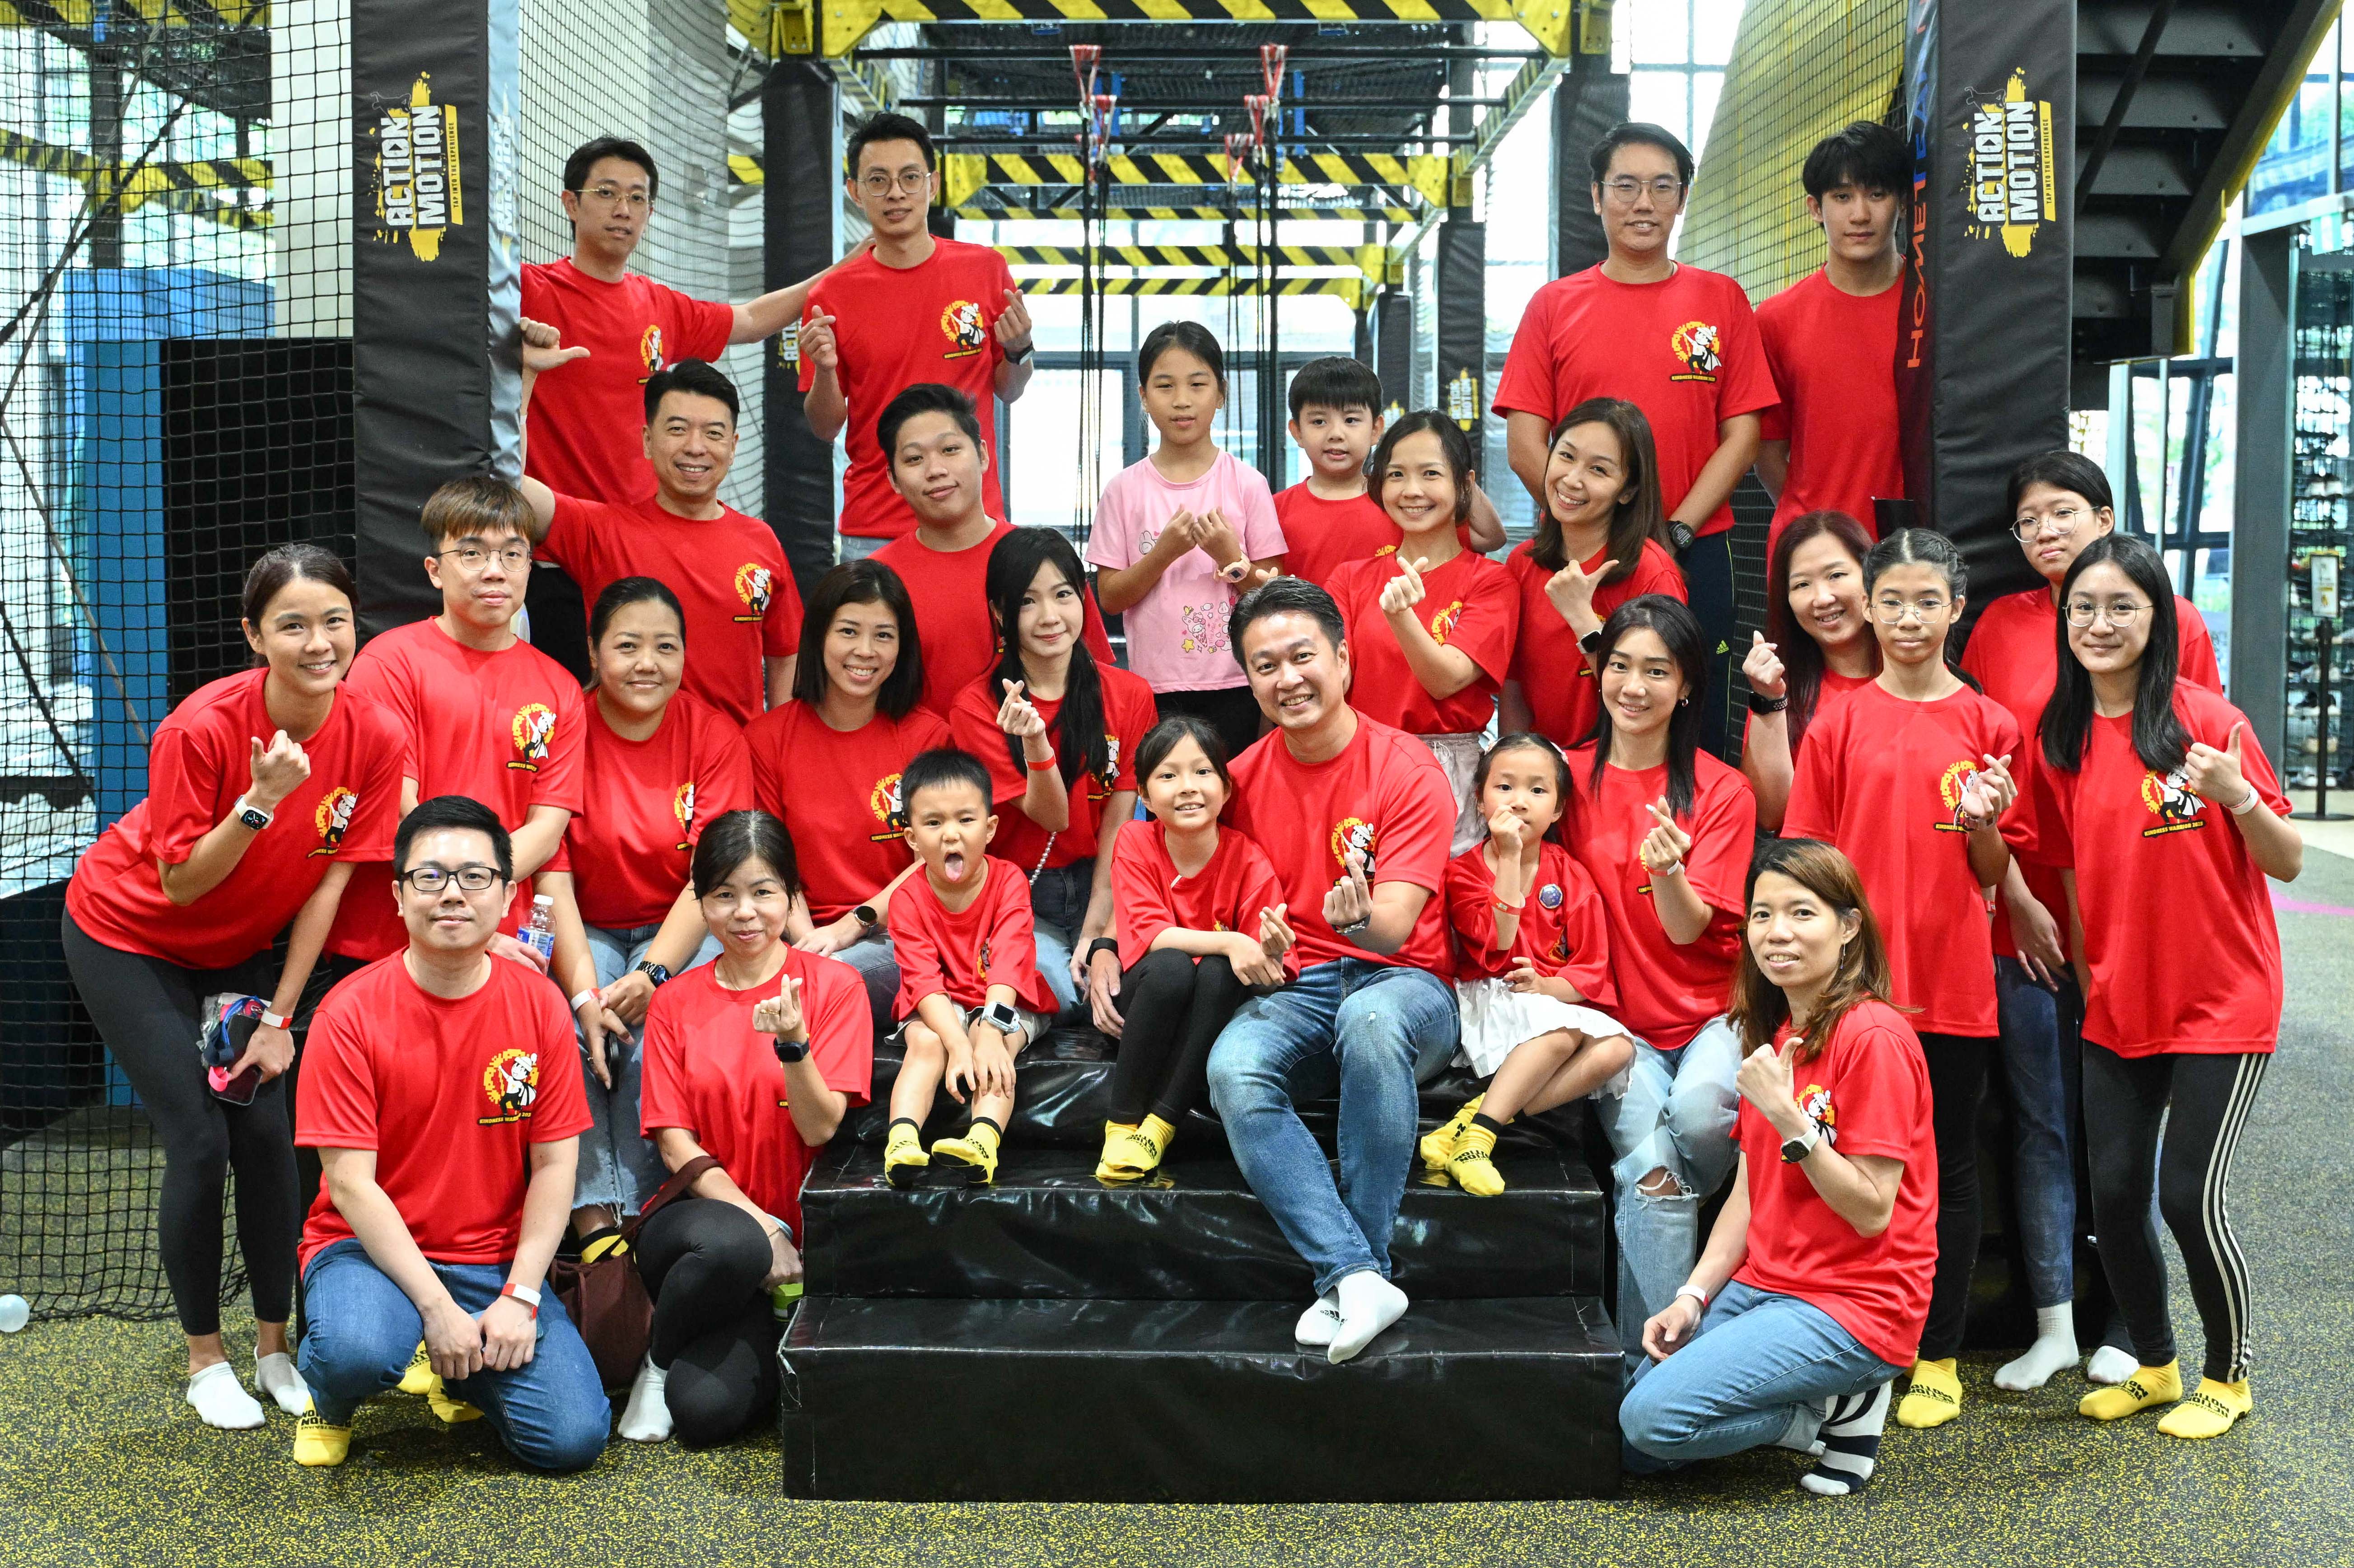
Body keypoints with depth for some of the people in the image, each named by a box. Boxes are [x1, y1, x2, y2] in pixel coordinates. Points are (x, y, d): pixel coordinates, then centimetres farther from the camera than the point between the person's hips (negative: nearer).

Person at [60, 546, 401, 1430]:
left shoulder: (373, 737, -20)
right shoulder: (203, 726, -30)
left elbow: (330, 882, -12)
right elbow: (180, 884, -22)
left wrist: (279, 1017, -9)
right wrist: (260, 802, -37)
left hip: (242, 947, 3)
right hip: (128, 937, -3)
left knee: (267, 1132, -3)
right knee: (199, 1143, -7)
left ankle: (275, 1350, 15)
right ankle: (205, 1360, 12)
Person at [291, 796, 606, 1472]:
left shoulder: (539, 1004, -4)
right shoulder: (351, 1012, -11)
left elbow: (555, 1164, -2)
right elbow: (351, 1183, -14)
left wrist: (519, 1296, -13)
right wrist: (436, 1306, -20)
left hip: (497, 1259, 3)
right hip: (370, 1246, -3)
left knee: (573, 1436, -14)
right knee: (360, 1350, -37)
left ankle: (465, 1375, 20)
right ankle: (329, 1396, 3)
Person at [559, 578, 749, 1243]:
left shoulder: (715, 734, -4)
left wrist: (652, 974, -24)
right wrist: (584, 992, -24)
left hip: (682, 935, 0)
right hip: (583, 935, 1)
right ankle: (595, 1223, -25)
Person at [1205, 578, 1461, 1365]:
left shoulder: (1407, 770, -6)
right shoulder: (1244, 780, 7)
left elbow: (1398, 927, -14)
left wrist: (1363, 917, -37)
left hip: (1402, 984, -3)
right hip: (1292, 990, 3)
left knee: (1371, 1018, -39)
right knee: (1233, 1069, -30)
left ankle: (1352, 1271, -28)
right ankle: (1356, 1276, -31)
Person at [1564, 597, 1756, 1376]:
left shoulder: (1722, 792, 0)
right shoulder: (1571, 778, 6)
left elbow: (1689, 929, -9)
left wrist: (1667, 874, -31)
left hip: (1709, 1016, 0)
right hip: (1617, 1021, 1)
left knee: (1701, 1112, -32)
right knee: (1647, 1158, -25)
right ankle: (1652, 1363, -14)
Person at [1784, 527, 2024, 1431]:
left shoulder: (1986, 724, 4)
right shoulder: (1839, 723, 3)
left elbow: (1996, 874, 6)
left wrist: (1984, 824, -14)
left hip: (1953, 981, 0)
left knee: (1948, 1169, 8)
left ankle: (1938, 1357, 20)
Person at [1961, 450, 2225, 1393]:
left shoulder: (2175, 624, 1)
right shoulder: (2001, 626, 4)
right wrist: (2020, 899, -4)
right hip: (2027, 920, 2)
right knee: (2041, 1128, 8)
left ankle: (2127, 1327, 20)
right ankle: (2053, 1324, 19)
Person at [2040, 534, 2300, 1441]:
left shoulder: (2207, 720, -10)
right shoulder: (2063, 739, 2)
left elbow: (2288, 865, -9)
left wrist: (2238, 797, -27)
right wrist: (2088, 984, 8)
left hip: (2222, 1001, -4)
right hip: (2117, 1008, 4)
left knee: (2190, 1195, -4)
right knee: (2114, 1192, 6)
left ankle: (2227, 1377, 21)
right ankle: (2153, 1365, 29)